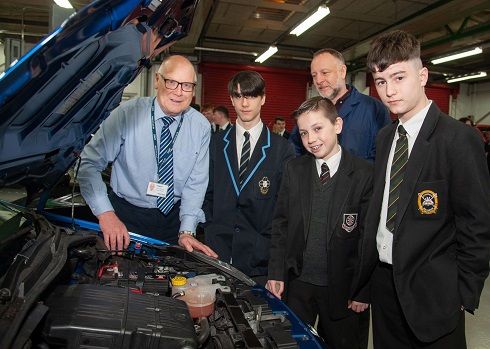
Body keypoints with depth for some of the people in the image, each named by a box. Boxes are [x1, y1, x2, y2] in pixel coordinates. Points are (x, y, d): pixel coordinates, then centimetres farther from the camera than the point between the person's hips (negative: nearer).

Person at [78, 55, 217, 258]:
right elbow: (89, 163, -14)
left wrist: (187, 231, -14)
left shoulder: (201, 127, -6)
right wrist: (105, 213, -24)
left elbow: (196, 182, -6)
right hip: (125, 216, -2)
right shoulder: (127, 114, -13)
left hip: (172, 218, 3)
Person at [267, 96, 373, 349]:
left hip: (341, 287, -2)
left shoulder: (364, 174, -10)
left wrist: (364, 290, -6)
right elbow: (280, 224, 2)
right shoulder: (293, 169, 0)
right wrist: (276, 273, -2)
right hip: (296, 283, 3)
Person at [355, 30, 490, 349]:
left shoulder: (459, 139, -13)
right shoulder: (385, 137, 7)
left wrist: (463, 296, -11)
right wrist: (366, 270, 7)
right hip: (383, 280, 6)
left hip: (431, 290, -6)